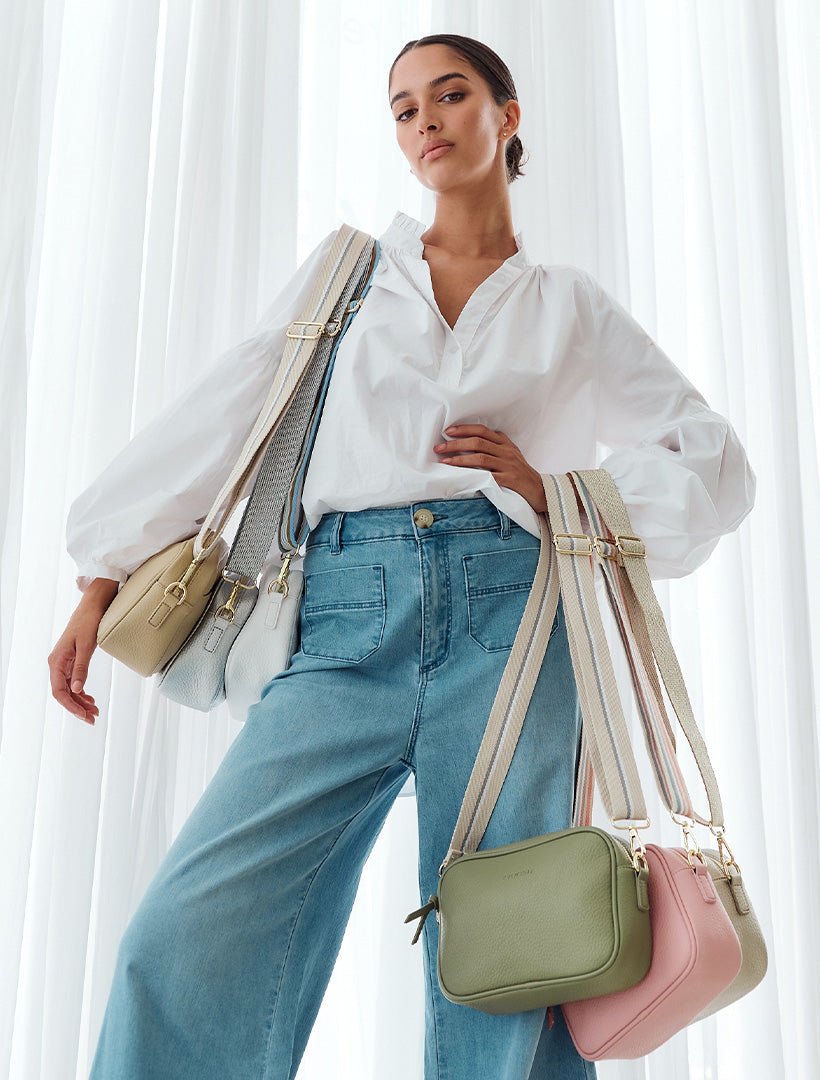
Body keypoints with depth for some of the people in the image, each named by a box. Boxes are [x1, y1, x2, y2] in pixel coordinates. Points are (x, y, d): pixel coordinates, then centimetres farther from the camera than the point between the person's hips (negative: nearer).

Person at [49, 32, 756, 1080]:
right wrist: (104, 578, 8)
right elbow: (221, 418, 14)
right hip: (343, 627, 1)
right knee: (187, 944, -16)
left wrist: (557, 495, 1)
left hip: (504, 617, 0)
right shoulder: (347, 266, 20)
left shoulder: (570, 307, 18)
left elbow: (717, 463, 17)